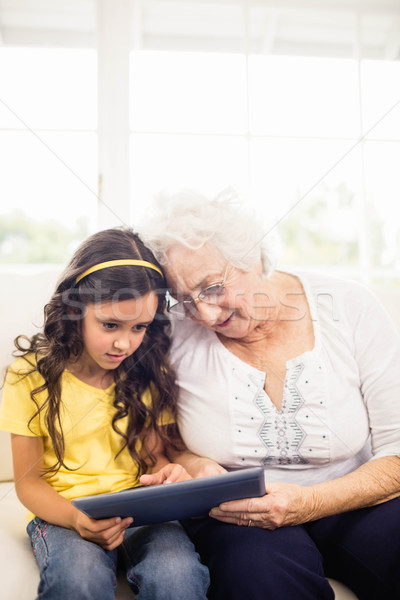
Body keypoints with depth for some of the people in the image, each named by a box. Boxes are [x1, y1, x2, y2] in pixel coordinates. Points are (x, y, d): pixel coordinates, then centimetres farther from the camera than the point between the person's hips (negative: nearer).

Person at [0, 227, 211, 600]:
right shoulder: (31, 376, -5)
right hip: (61, 513, 0)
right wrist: (76, 519, -21)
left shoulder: (151, 374, 0)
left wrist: (165, 474, -18)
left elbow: (154, 455, 7)